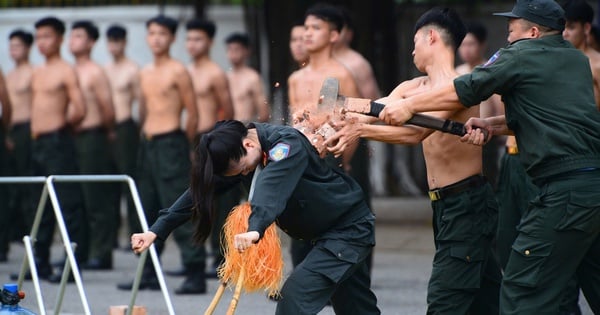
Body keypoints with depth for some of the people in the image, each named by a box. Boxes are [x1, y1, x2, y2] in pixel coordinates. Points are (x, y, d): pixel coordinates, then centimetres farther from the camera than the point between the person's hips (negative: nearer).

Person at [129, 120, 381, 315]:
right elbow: (201, 189, -8)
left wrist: (255, 229, -65)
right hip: (323, 233, 9)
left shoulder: (288, 144, -31)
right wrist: (157, 231, -16)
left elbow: (272, 188, -49)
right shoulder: (233, 153, -7)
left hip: (350, 228, -9)